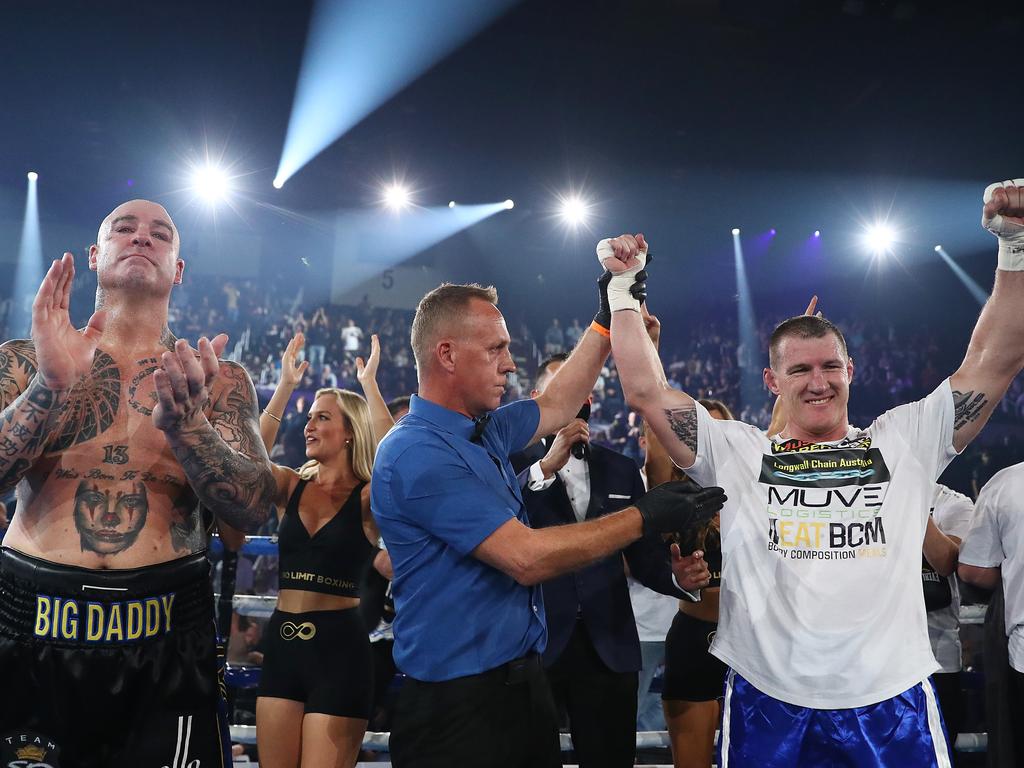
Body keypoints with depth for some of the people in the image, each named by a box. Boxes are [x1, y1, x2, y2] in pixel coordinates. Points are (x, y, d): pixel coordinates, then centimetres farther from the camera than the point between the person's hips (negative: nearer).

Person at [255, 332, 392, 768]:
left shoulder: (367, 499, -5)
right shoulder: (291, 488, 8)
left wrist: (369, 384, -20)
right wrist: (286, 386, -9)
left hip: (339, 645, -5)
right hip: (282, 641, 5)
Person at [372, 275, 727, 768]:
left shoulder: (483, 431, 7)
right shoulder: (418, 453, -21)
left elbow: (556, 407, 25)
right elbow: (527, 557, -24)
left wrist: (607, 320, 21)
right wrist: (643, 518, -16)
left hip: (522, 677, 9)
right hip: (458, 702, -9)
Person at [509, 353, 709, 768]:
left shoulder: (622, 469, 9)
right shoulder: (512, 462, -2)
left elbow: (645, 556, 6)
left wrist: (679, 576, -15)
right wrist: (547, 465, -26)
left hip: (608, 647, 3)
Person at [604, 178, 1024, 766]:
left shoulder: (905, 442, 6)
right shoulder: (737, 453, 4)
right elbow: (647, 390, -1)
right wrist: (623, 289, -1)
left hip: (893, 705, 1)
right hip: (768, 706, 0)